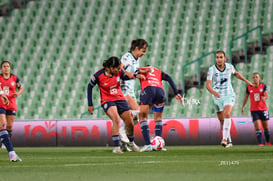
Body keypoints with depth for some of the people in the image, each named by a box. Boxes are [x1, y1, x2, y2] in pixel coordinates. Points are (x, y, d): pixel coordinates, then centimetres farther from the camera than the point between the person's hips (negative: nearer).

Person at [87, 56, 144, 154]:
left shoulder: (119, 72, -9)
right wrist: (90, 104, -3)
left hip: (120, 99, 5)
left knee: (130, 123, 6)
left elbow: (125, 77, 14)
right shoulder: (98, 75, -19)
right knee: (116, 119, -29)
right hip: (107, 101, -5)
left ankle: (131, 142, 36)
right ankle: (116, 147, -25)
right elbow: (90, 87, -4)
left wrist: (134, 76, -6)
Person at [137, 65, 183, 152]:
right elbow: (169, 79, 18)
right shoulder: (159, 72, 33)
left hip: (147, 90, -3)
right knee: (158, 118, 21)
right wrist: (176, 93, 14)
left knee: (143, 117, 8)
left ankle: (148, 144, -6)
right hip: (160, 91, 3)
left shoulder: (141, 70, 29)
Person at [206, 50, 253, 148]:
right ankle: (229, 141, 24)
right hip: (217, 97, 0)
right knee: (222, 121, 6)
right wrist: (213, 92, -45)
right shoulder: (212, 69, -15)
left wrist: (246, 81, 21)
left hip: (229, 95, 0)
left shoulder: (229, 66, -4)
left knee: (227, 115, -24)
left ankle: (225, 139, -29)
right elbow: (208, 85, -25)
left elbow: (235, 73, 20)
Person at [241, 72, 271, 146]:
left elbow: (266, 96, -17)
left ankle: (268, 141, 30)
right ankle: (260, 143, -15)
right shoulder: (249, 87, 0)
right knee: (258, 127, -13)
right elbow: (246, 97, 11)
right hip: (254, 110, 0)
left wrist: (264, 98, -40)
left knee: (266, 127, 11)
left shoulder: (263, 86, -4)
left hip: (263, 109, 1)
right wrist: (243, 107, 10)